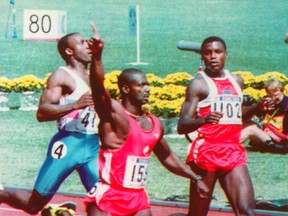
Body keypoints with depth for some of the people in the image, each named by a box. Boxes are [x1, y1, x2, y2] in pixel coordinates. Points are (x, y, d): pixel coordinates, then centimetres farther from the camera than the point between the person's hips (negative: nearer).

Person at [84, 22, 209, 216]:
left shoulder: (155, 124, 10)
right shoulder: (114, 114, -12)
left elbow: (168, 157, 26)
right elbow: (98, 87, -31)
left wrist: (196, 178, 25)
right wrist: (97, 56, -48)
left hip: (138, 199, 7)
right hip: (108, 197, -7)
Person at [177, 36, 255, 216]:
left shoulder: (237, 81, 15)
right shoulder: (199, 83, -4)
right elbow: (182, 126, -12)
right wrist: (204, 120, -32)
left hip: (234, 152, 5)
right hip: (207, 152, -5)